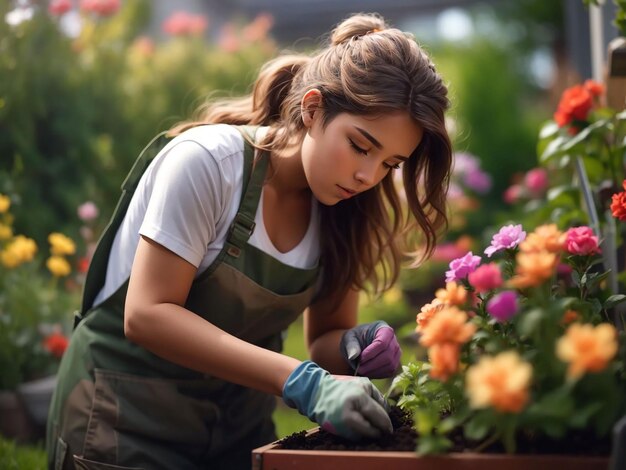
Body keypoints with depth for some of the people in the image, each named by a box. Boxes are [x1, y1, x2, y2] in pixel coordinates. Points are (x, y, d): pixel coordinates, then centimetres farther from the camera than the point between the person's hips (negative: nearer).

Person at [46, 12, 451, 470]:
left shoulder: (341, 210, -5)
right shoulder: (208, 160, -23)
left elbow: (324, 339, 2)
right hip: (127, 416, -5)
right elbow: (147, 314, -26)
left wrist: (353, 348, -23)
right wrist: (303, 383, -33)